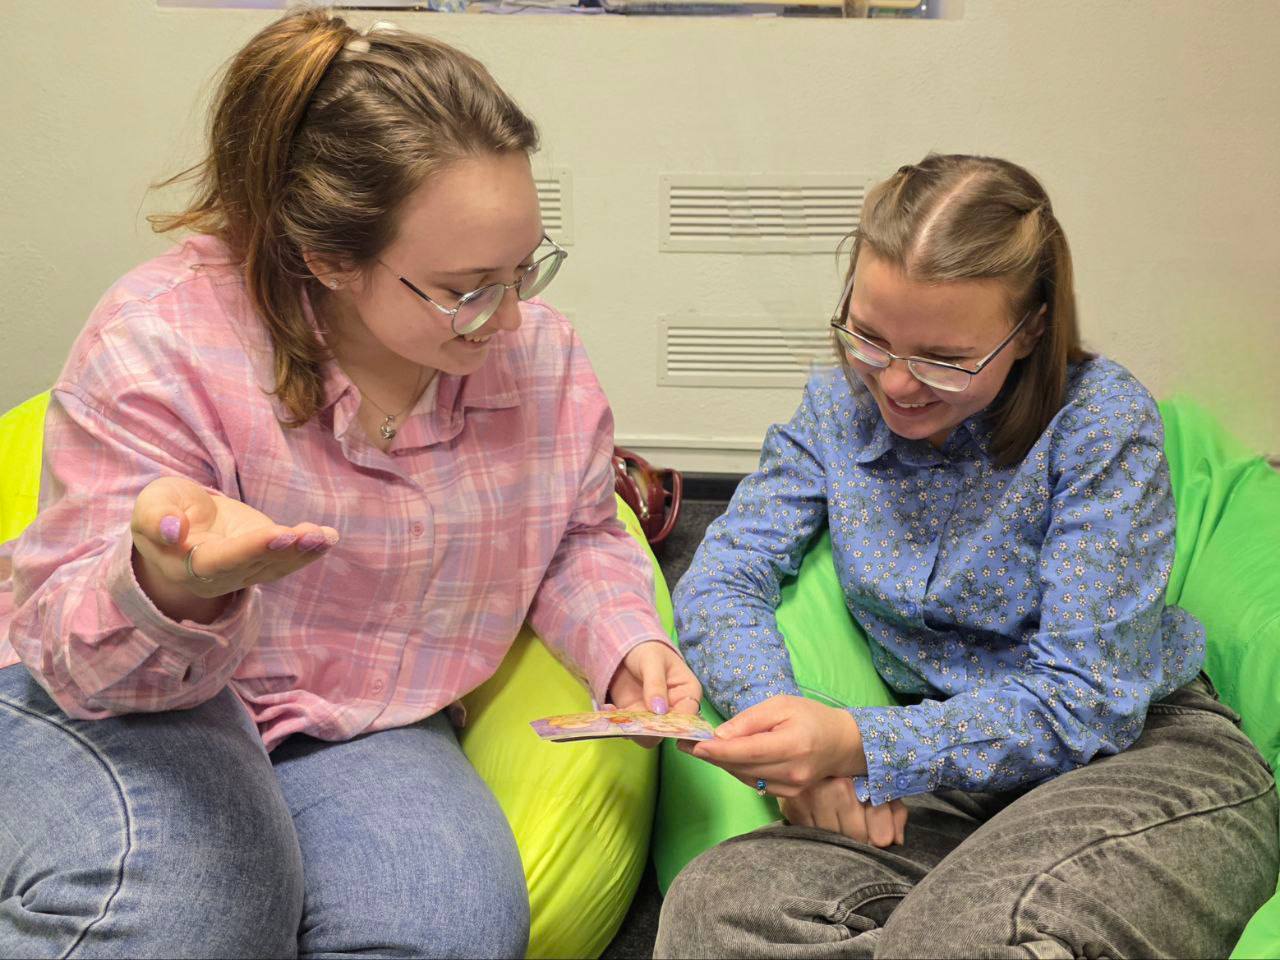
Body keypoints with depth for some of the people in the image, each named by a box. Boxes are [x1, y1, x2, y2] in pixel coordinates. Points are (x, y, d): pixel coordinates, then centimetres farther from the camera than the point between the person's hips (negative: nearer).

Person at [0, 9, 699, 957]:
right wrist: (166, 590, -43)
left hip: (363, 732, 4)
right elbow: (79, 647, -18)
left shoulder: (539, 348, -6)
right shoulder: (160, 343, -20)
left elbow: (577, 540, 12)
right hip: (116, 697, -3)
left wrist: (627, 640, -10)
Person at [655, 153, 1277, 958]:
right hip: (952, 762, 5)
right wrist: (800, 744, -22)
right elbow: (722, 581, -2)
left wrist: (859, 747, -29)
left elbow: (1086, 705, -16)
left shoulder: (1103, 425, -12)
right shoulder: (841, 401, 3)